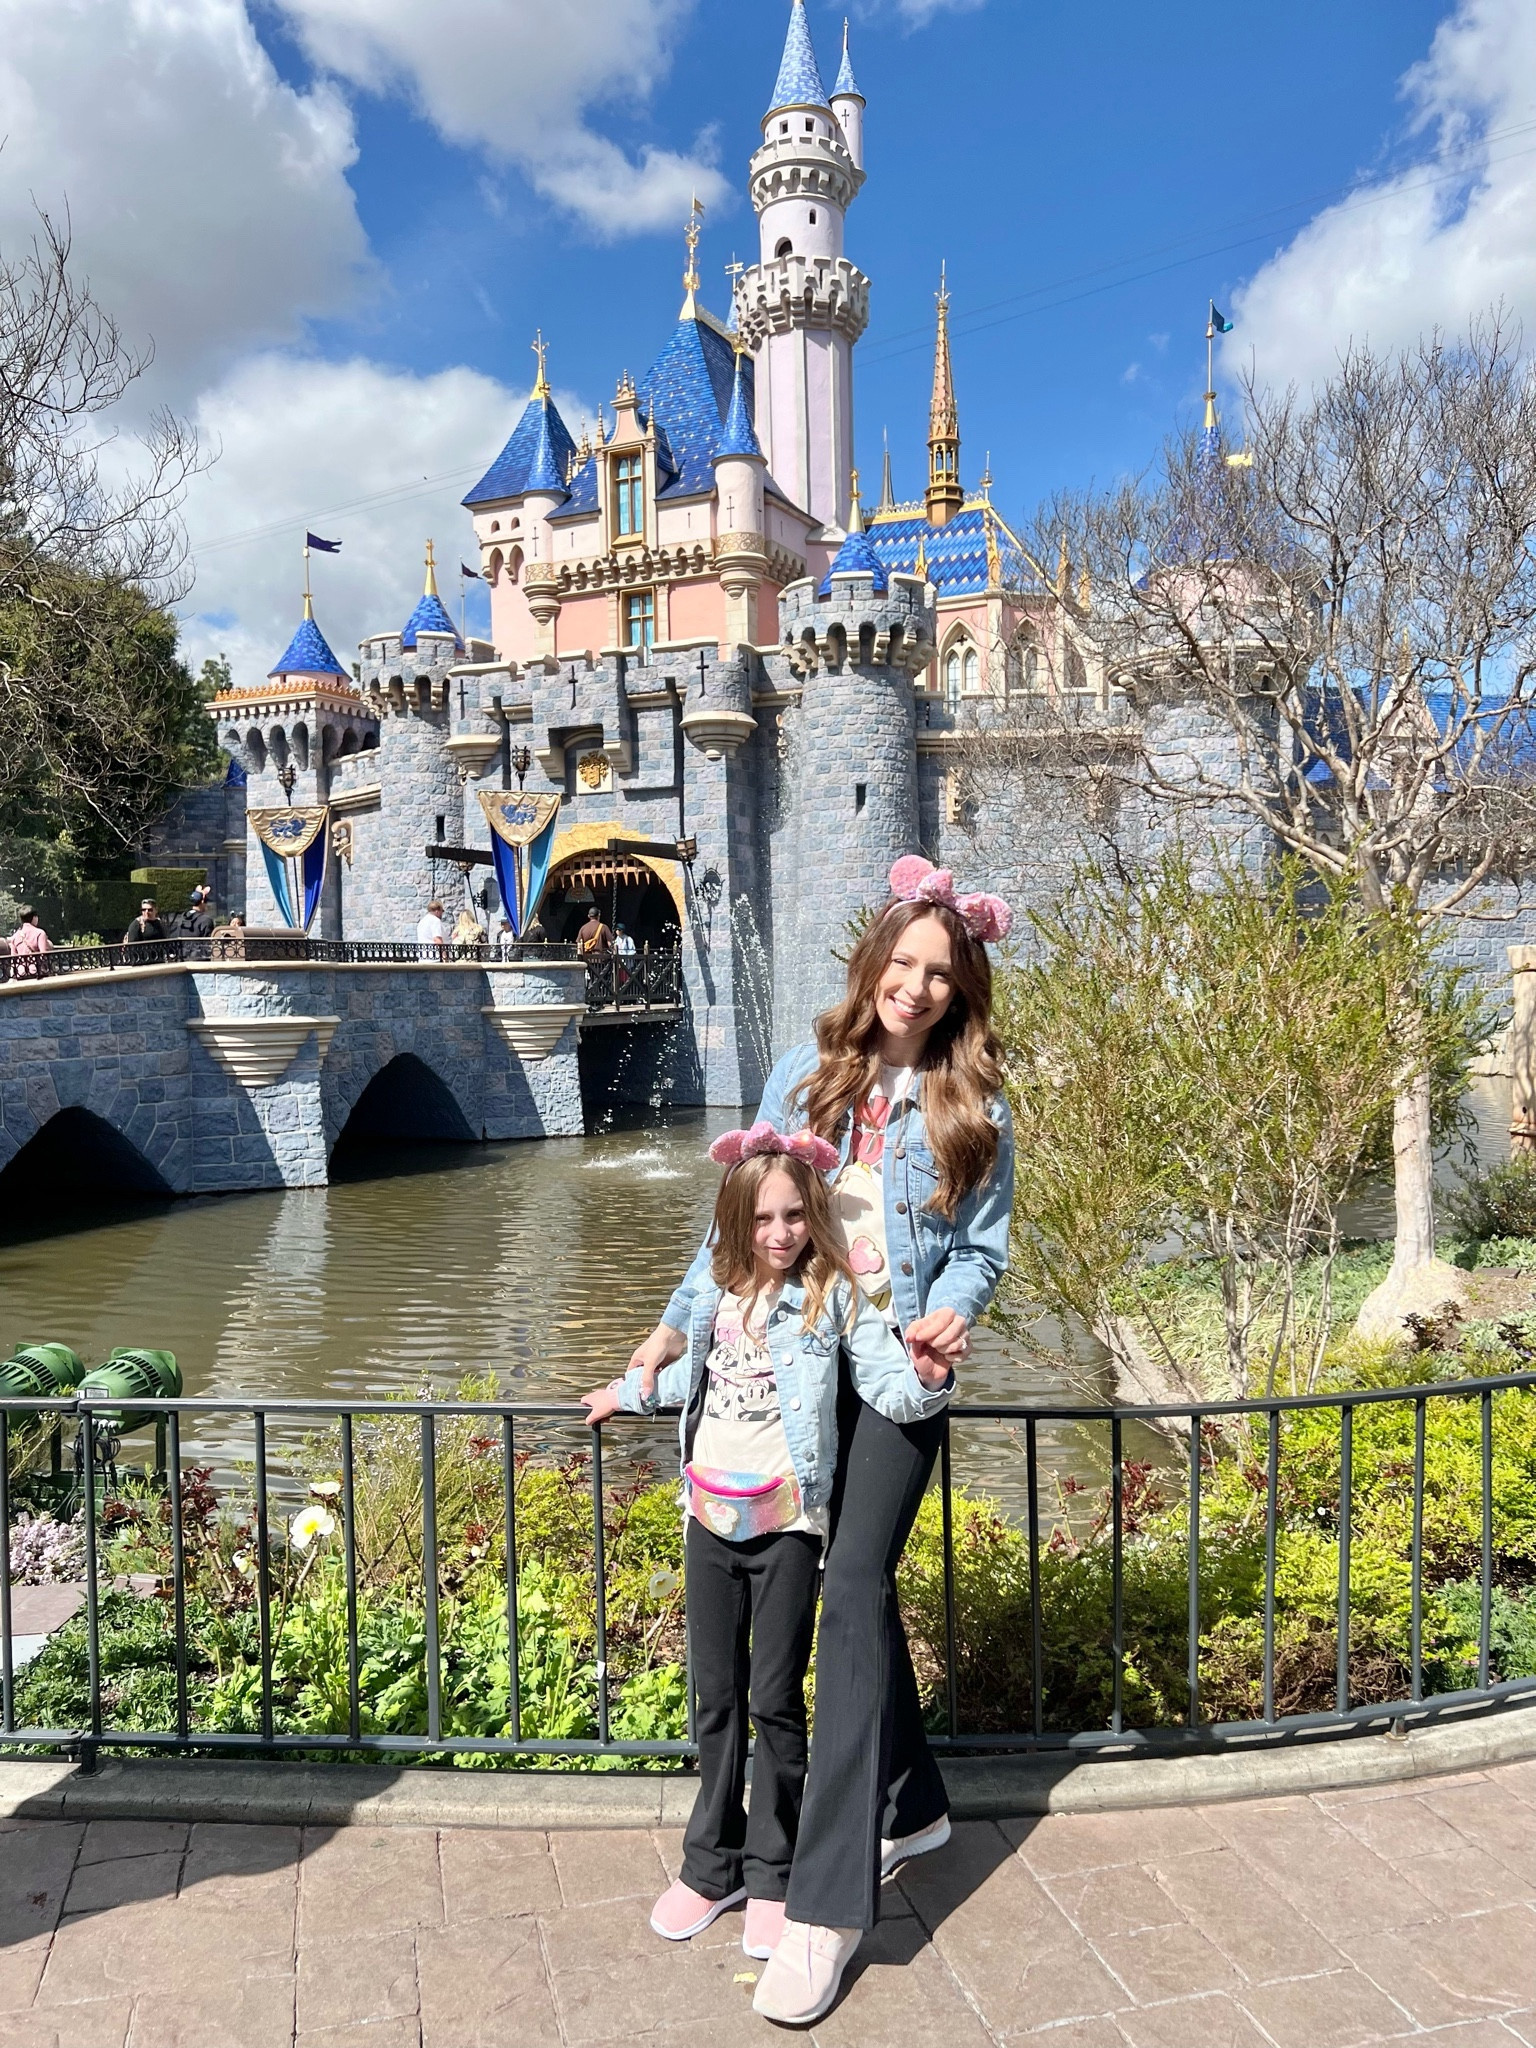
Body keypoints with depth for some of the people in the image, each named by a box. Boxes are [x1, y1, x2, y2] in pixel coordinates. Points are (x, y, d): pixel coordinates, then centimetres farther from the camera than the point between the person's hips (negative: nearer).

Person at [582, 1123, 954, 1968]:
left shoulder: (835, 1296, -10)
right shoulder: (719, 1293, 4)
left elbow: (890, 1389, -15)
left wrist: (927, 1380, -35)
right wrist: (630, 1391, 33)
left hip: (787, 1523, -4)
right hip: (712, 1518, 4)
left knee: (776, 1702, 6)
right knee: (716, 1698, 15)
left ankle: (771, 1876, 25)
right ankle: (712, 1865, 31)